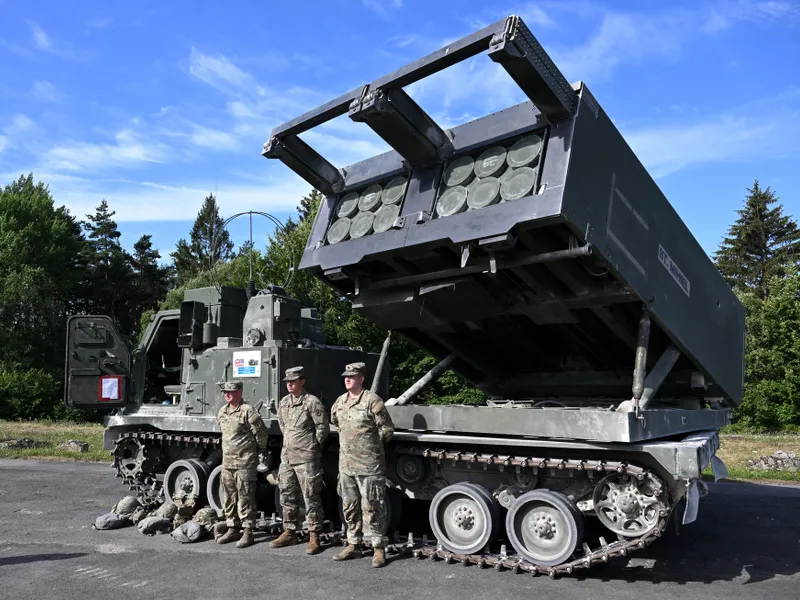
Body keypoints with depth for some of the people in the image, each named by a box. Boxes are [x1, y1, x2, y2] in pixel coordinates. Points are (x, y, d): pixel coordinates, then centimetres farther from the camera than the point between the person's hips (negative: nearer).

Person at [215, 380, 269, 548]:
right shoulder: (222, 412, 11)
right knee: (229, 497, 14)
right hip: (227, 462, 8)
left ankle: (248, 532, 5)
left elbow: (261, 432, -10)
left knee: (245, 498, -2)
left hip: (245, 463, -8)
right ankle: (232, 529, 26)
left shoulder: (247, 411, -14)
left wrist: (260, 449, 2)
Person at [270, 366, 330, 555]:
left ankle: (314, 536, 8)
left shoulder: (312, 402, -12)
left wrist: (313, 446, 0)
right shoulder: (283, 403, 10)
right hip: (287, 456, 7)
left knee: (311, 498, 0)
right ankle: (289, 532, 26)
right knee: (287, 496, 14)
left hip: (306, 458, -7)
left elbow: (323, 427, -9)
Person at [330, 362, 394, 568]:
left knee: (372, 508, -1)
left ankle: (379, 548, 9)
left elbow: (387, 429, -9)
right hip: (346, 464, 7)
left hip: (369, 466, -7)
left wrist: (371, 445, 3)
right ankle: (353, 545, 28)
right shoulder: (340, 401, 8)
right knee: (349, 507, 15)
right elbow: (335, 422, 26)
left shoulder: (372, 400, -13)